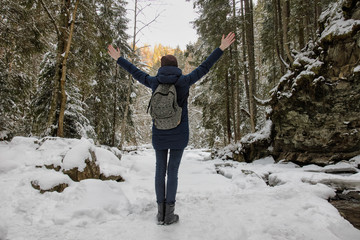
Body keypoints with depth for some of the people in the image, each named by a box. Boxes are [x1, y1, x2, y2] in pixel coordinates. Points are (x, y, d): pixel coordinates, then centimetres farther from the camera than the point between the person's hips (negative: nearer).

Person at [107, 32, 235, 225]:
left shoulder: (154, 82, -1)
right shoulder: (184, 81, -6)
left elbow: (135, 72, 14)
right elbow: (204, 67, 2)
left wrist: (118, 58, 31)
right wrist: (221, 49, 12)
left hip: (159, 134, 2)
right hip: (179, 135, -1)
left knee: (160, 170, 10)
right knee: (173, 171, 3)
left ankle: (161, 213, 15)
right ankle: (169, 214, 9)